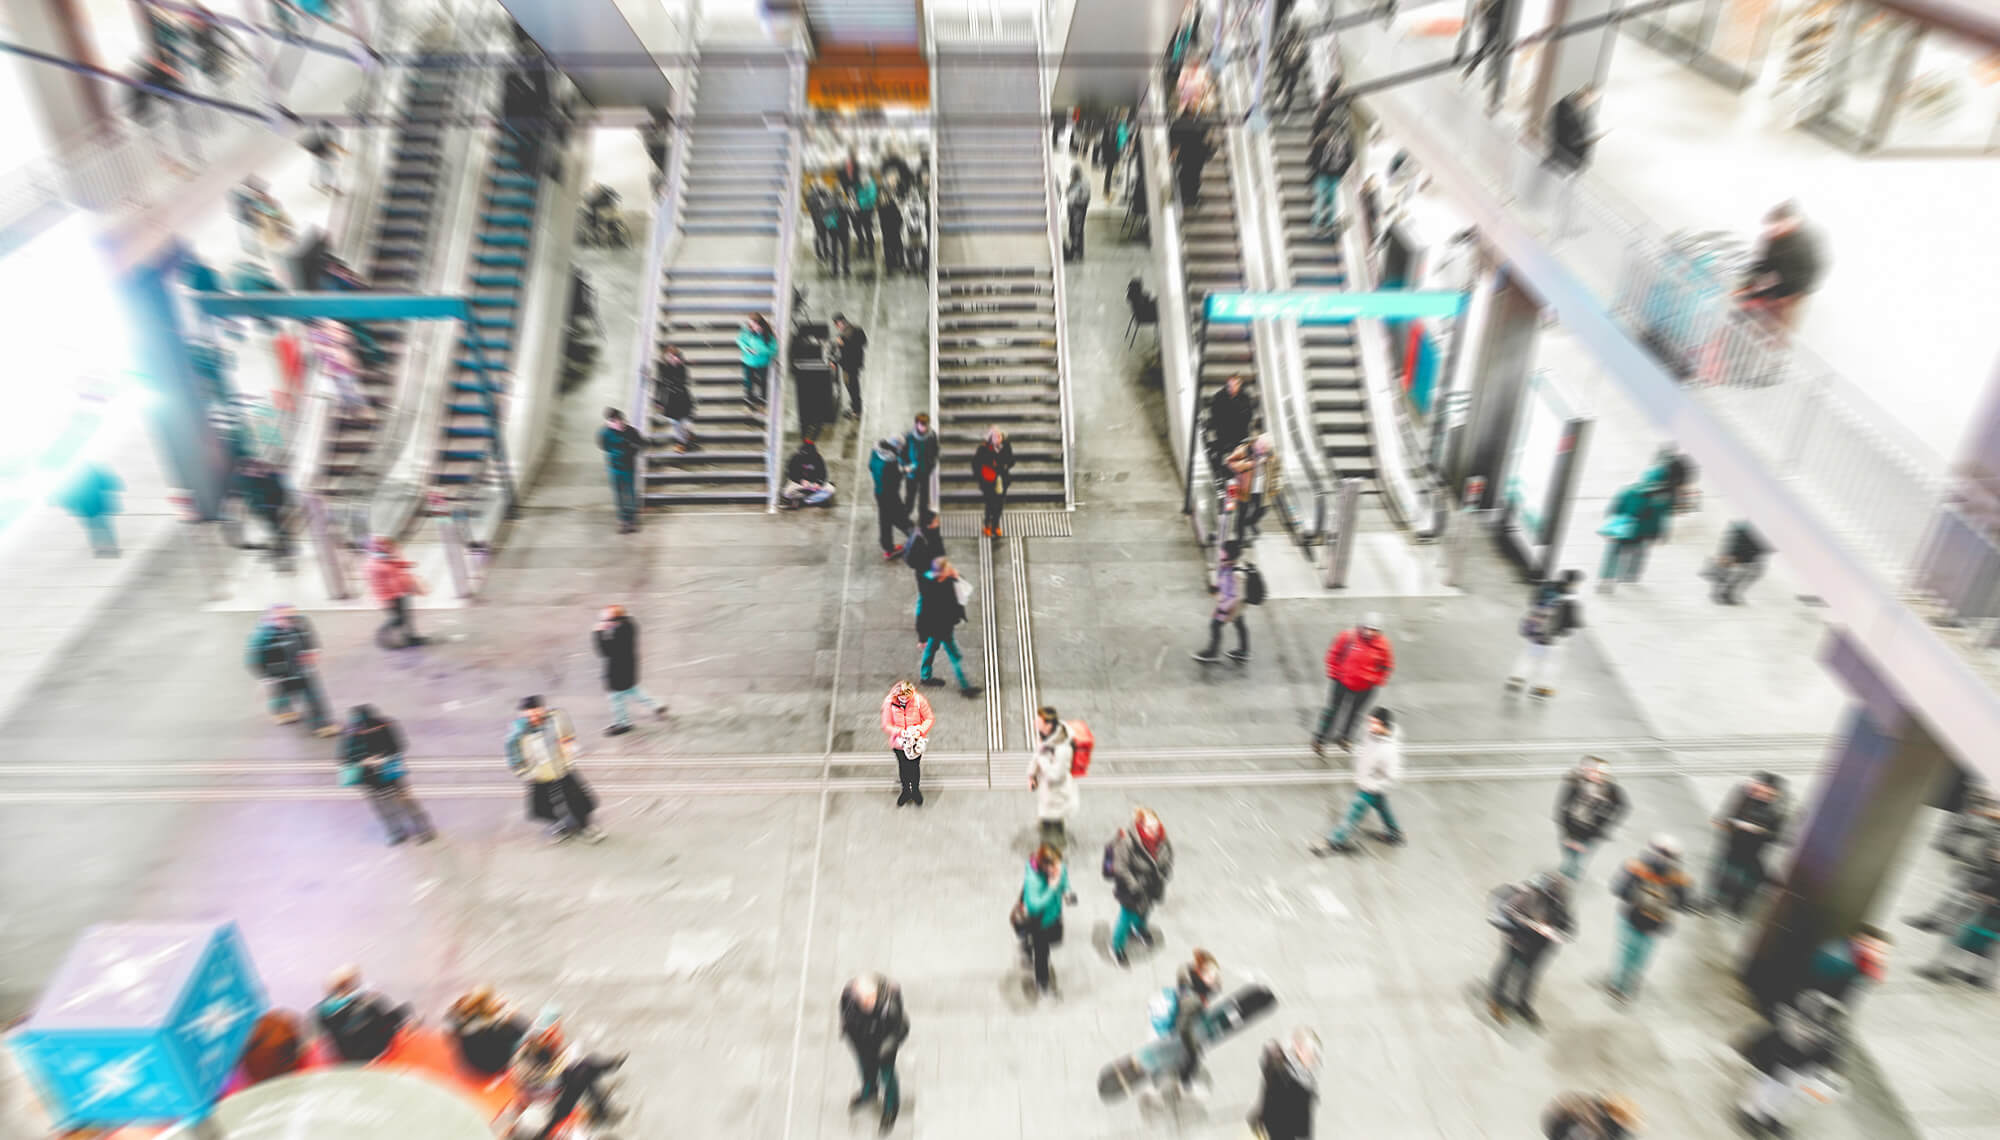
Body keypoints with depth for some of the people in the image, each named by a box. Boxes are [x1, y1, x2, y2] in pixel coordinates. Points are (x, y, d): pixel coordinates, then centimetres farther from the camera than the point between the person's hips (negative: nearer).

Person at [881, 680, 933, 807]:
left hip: (916, 738, 0)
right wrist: (900, 732, -17)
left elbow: (930, 718, 1)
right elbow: (886, 726, -2)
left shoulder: (919, 700, -8)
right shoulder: (889, 702, -8)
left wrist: (920, 730, -14)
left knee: (914, 764, -12)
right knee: (903, 763, -13)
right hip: (899, 739, 1)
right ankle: (906, 790, 12)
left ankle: (915, 789, 14)